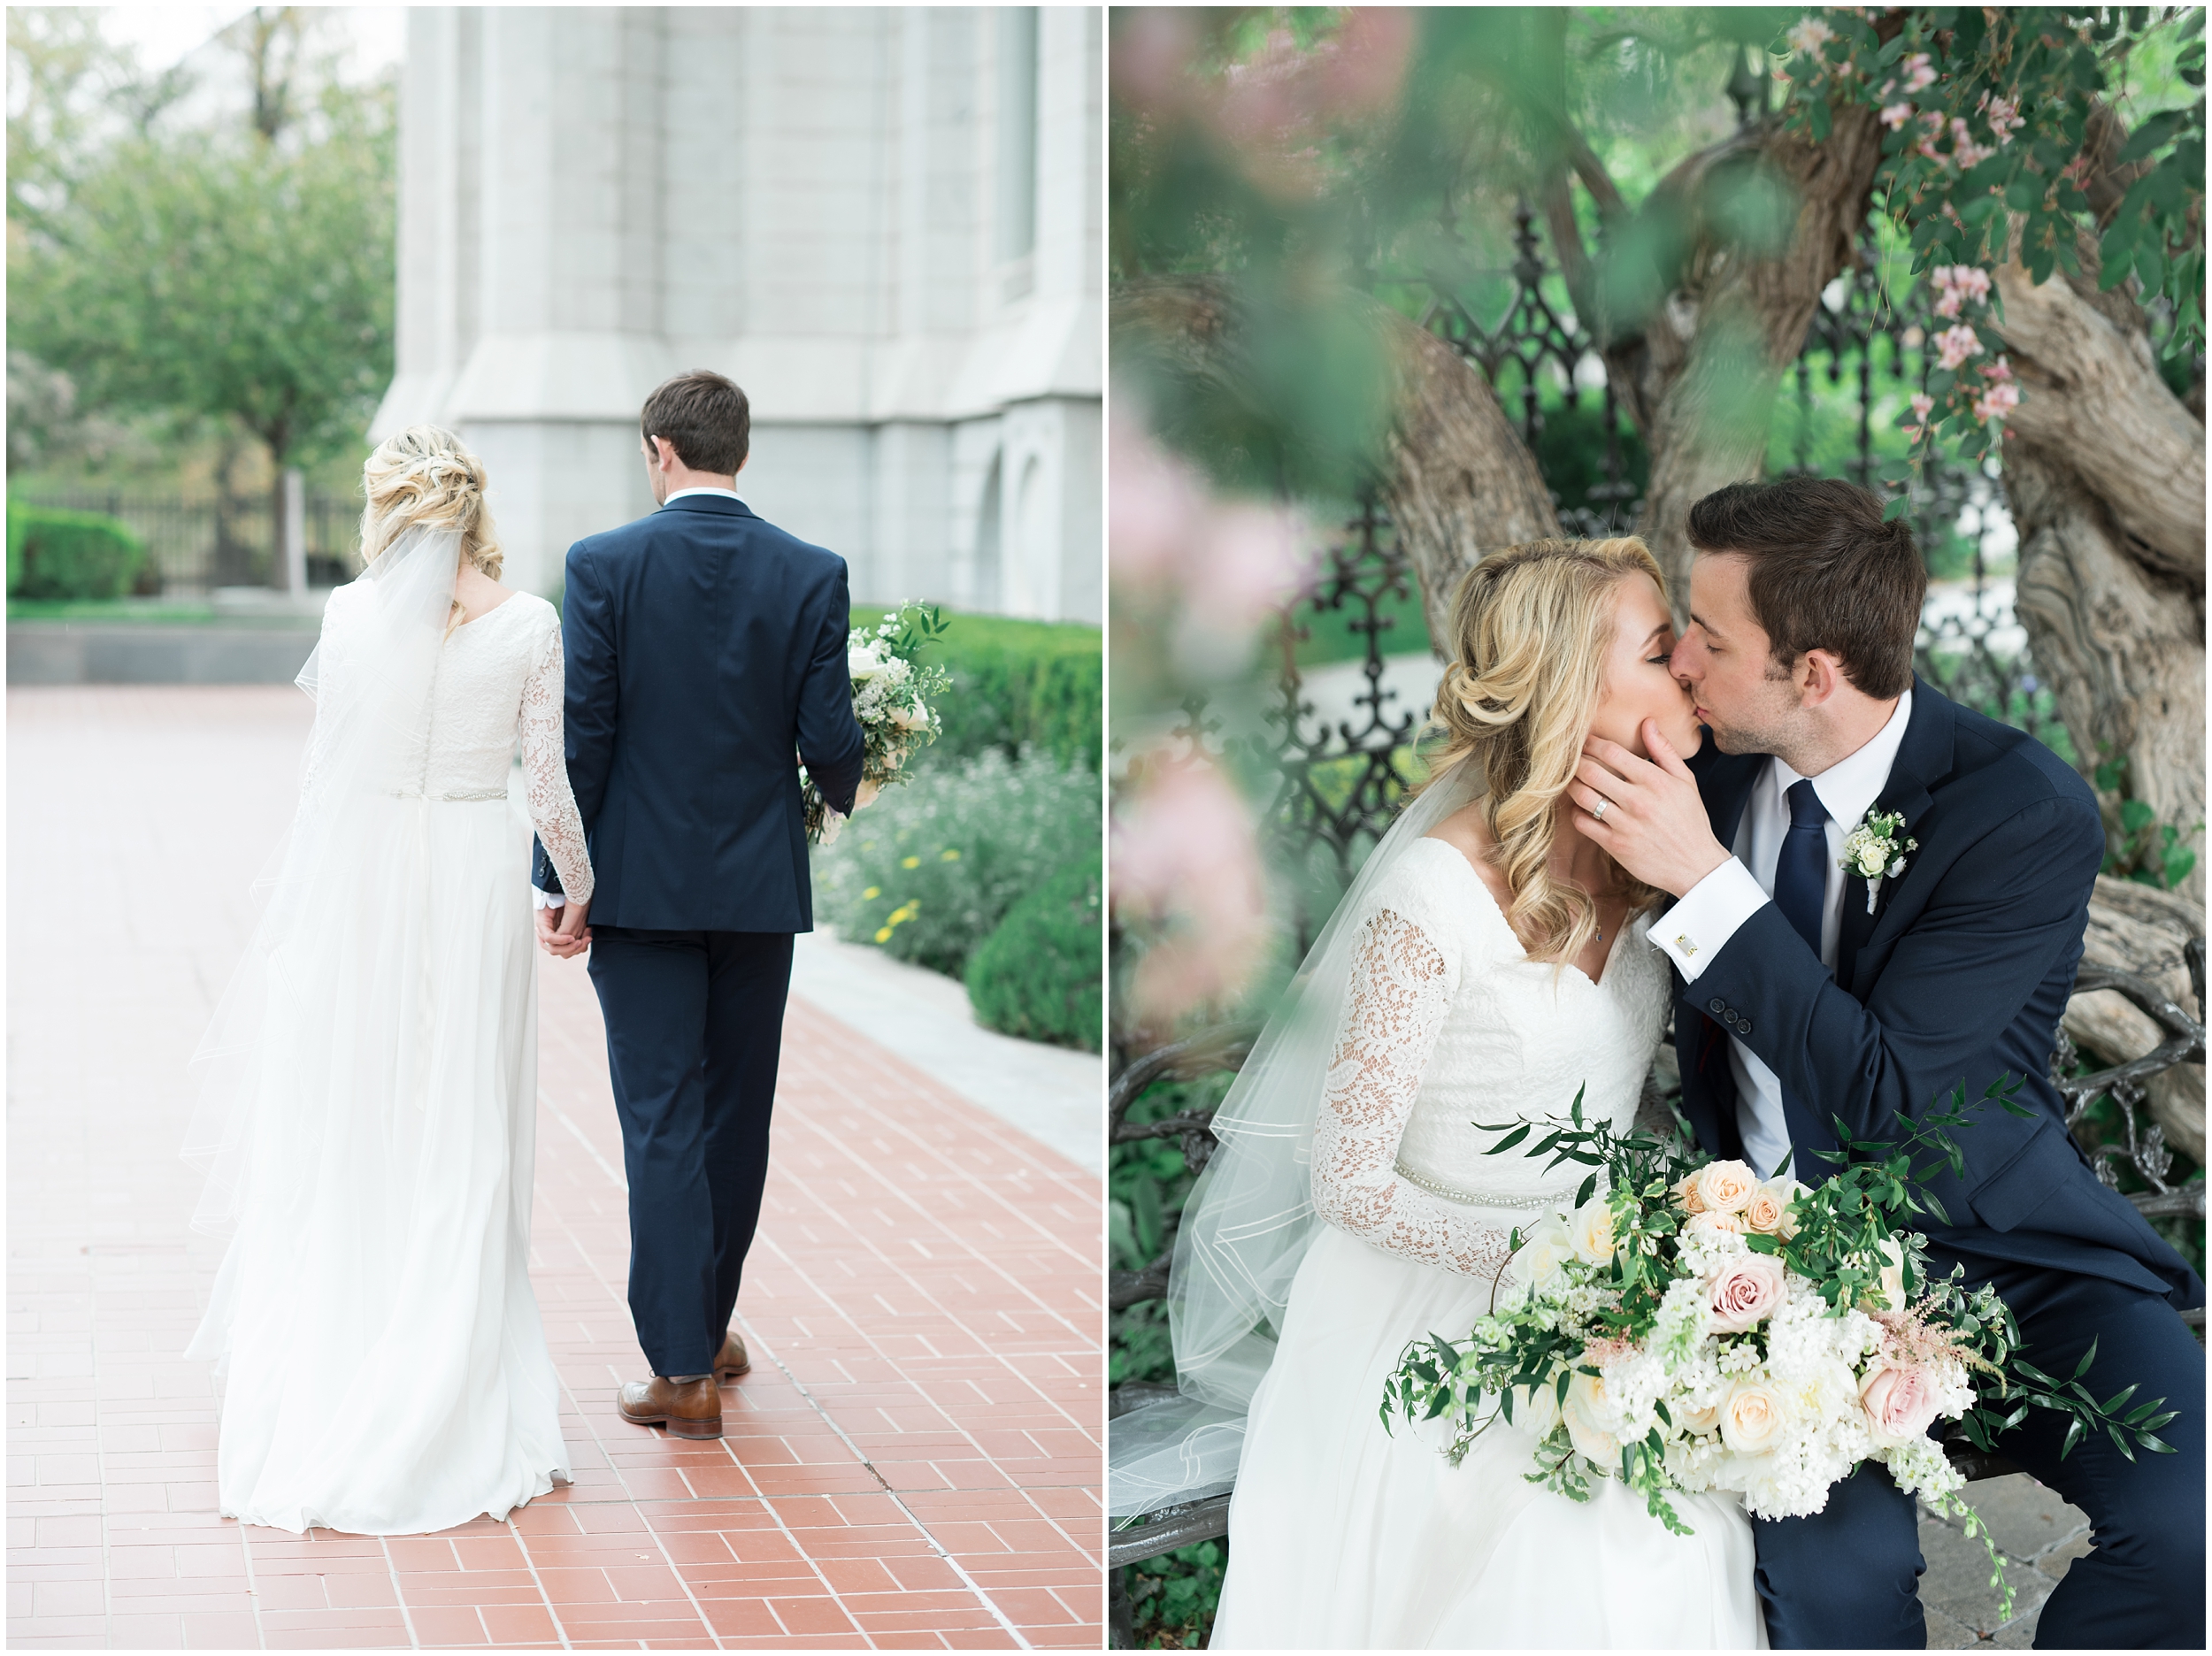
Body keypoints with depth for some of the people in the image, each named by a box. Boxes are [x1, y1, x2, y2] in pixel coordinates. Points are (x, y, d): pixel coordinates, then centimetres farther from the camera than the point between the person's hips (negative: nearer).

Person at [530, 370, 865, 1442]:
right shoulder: (811, 575, -4)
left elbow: (581, 736, -9)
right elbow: (829, 738, -5)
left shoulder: (603, 565, -8)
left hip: (640, 883, -2)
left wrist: (561, 882, -3)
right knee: (737, 1115, 16)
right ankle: (710, 1325, 30)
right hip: (759, 883, 2)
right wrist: (841, 795, 19)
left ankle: (682, 1368, -3)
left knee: (661, 1121, 0)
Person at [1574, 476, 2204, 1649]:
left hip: (2004, 1249, -2)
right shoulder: (1716, 761, 0)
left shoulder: (2029, 813, -16)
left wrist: (1704, 880, -28)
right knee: (1829, 1560, -28)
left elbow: (1884, 1097, -24)